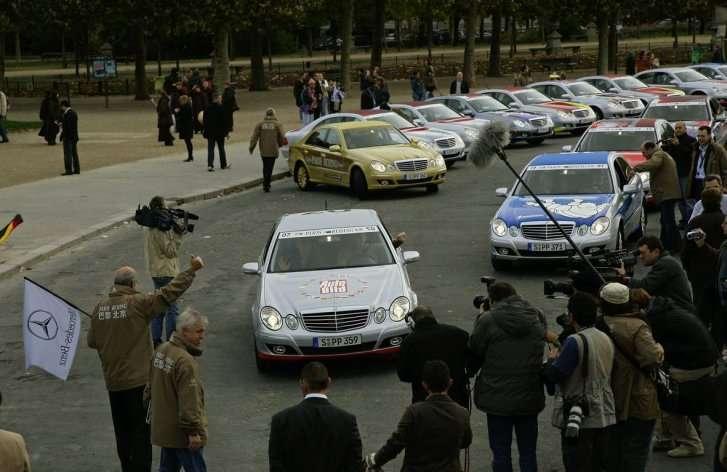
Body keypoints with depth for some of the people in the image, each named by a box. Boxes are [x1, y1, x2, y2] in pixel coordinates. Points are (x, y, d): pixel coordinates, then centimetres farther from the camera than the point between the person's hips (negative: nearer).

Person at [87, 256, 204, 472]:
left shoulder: (100, 307, 2)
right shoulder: (138, 303, -14)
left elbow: (92, 341, 8)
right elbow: (169, 292, -16)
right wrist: (192, 270, -11)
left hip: (112, 382, 6)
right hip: (138, 381, -5)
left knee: (122, 432, 17)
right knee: (140, 432, 2)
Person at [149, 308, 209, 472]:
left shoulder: (161, 350, 5)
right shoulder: (186, 362, -24)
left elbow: (152, 386, 16)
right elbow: (189, 401, -26)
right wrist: (193, 431, -22)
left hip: (162, 427, 9)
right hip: (181, 432, -9)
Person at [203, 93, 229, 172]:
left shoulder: (208, 108, 0)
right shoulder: (221, 108, -13)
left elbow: (205, 120, 5)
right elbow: (224, 120, -12)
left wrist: (206, 131, 13)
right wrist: (226, 131, -4)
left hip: (210, 132, 2)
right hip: (220, 132, -2)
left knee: (210, 149, 1)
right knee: (221, 148, 12)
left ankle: (210, 165, -12)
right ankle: (223, 164, 23)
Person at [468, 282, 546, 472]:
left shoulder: (488, 321, -14)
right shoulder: (536, 318, 0)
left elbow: (474, 350, -3)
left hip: (498, 399, -4)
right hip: (530, 399, 4)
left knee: (501, 454, 7)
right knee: (528, 454, 14)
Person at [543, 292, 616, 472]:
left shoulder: (575, 341, -18)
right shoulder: (606, 339, 7)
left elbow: (553, 376, -17)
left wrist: (552, 359, 4)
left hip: (581, 419, -8)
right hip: (604, 416, 8)